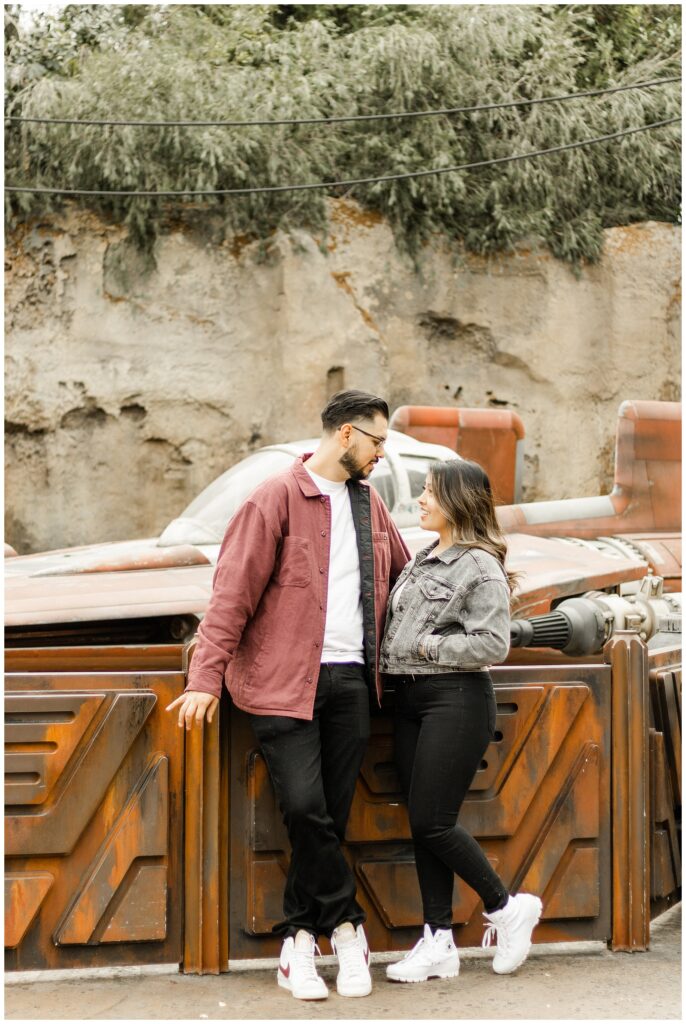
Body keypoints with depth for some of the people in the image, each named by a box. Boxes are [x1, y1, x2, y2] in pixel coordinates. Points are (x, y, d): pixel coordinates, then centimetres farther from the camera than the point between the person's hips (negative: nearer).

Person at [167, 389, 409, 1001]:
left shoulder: (370, 504, 16)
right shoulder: (278, 499, -4)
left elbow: (403, 576, 30)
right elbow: (234, 591, -8)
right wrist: (206, 677, -14)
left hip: (350, 680, 6)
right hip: (285, 679, -6)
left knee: (330, 816, 4)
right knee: (305, 808, -12)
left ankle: (299, 939, 14)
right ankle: (346, 926, 5)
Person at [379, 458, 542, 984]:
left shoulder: (481, 566, -10)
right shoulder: (422, 560, 15)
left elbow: (493, 645, -18)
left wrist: (427, 647, -13)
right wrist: (392, 656, 6)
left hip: (456, 700, -8)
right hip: (411, 699, 8)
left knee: (433, 822, -8)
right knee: (423, 824, 6)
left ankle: (507, 906, 12)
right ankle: (439, 942, 11)